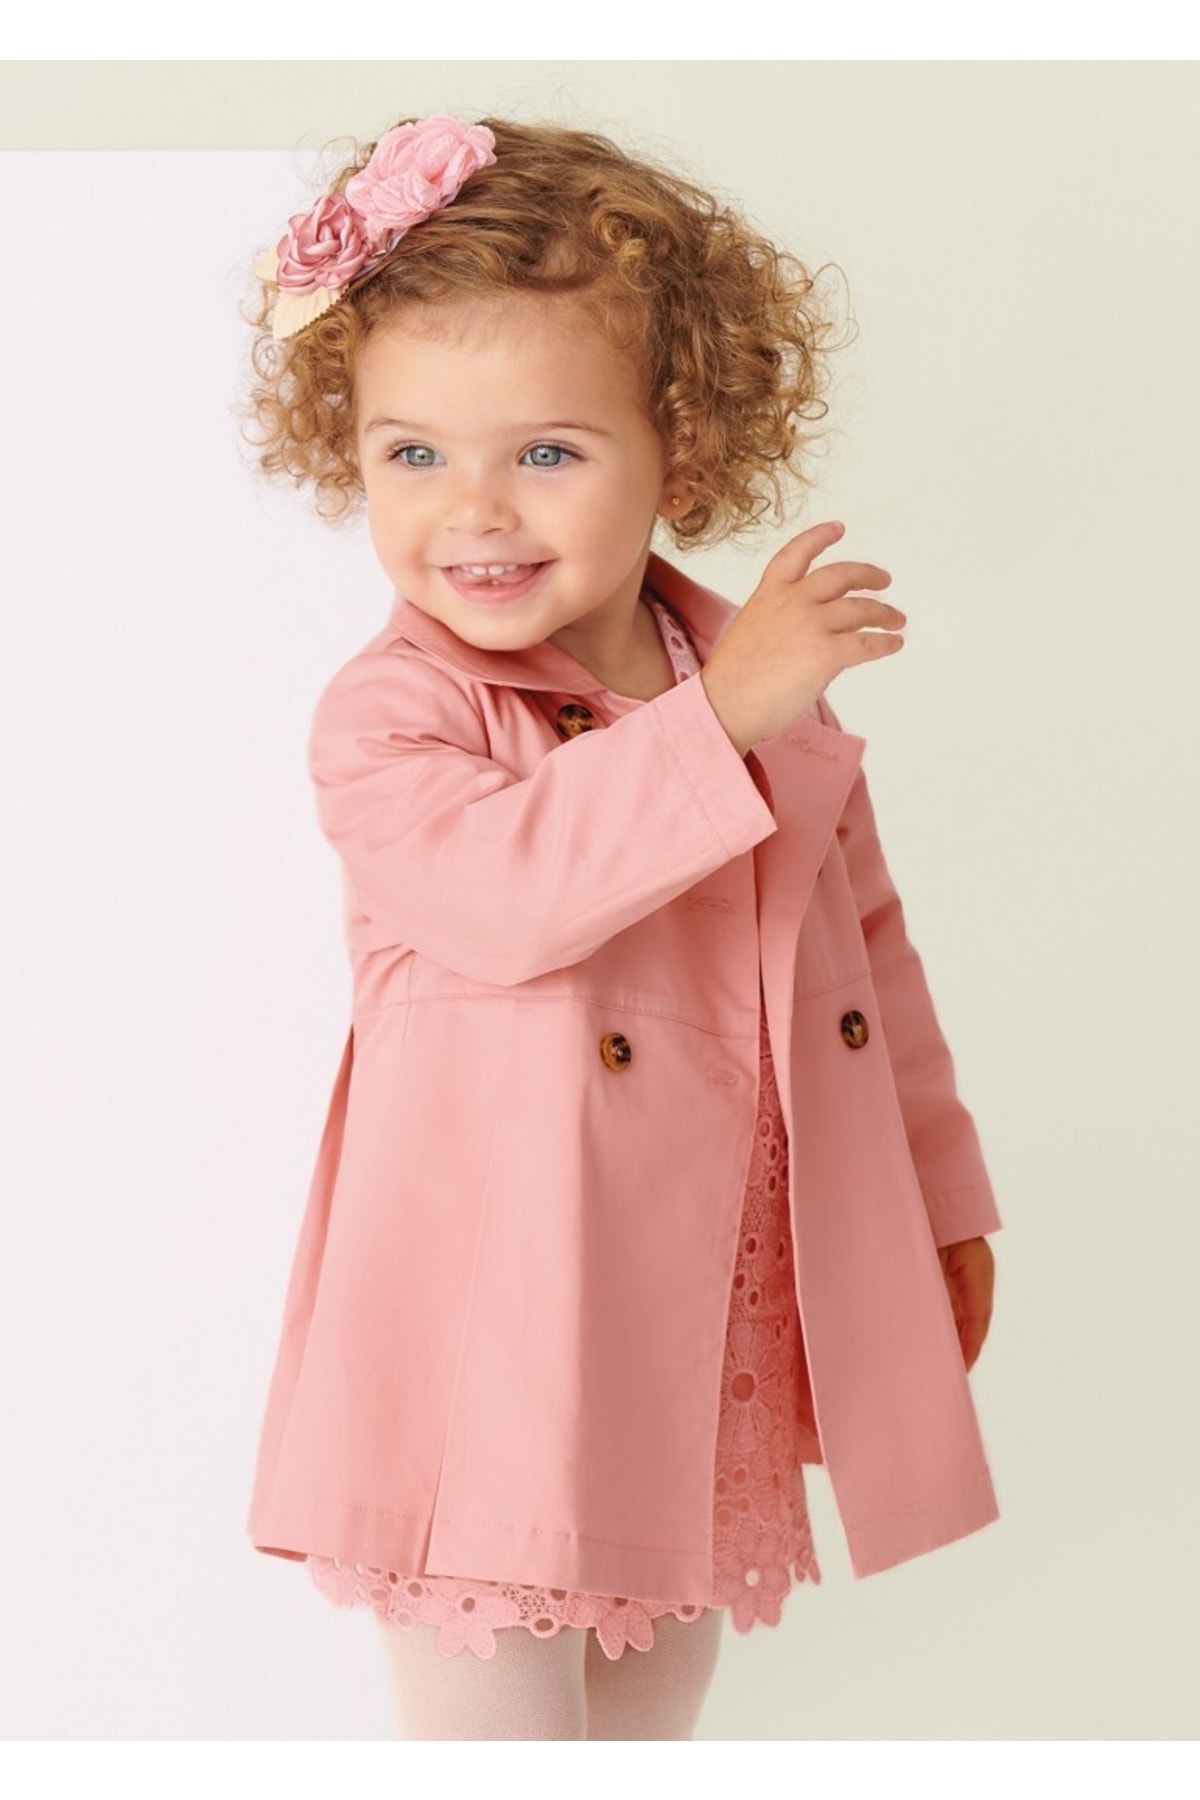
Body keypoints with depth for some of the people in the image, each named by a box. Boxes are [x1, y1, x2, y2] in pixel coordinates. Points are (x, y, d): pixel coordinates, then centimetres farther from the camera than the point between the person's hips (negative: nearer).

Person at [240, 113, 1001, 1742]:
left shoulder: (780, 698, 3)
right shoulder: (387, 715, -12)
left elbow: (867, 945, 14)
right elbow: (504, 890, -32)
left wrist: (941, 1200, 18)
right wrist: (722, 719, -33)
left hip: (716, 1353, 5)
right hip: (492, 1347, -5)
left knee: (658, 1698, 23)